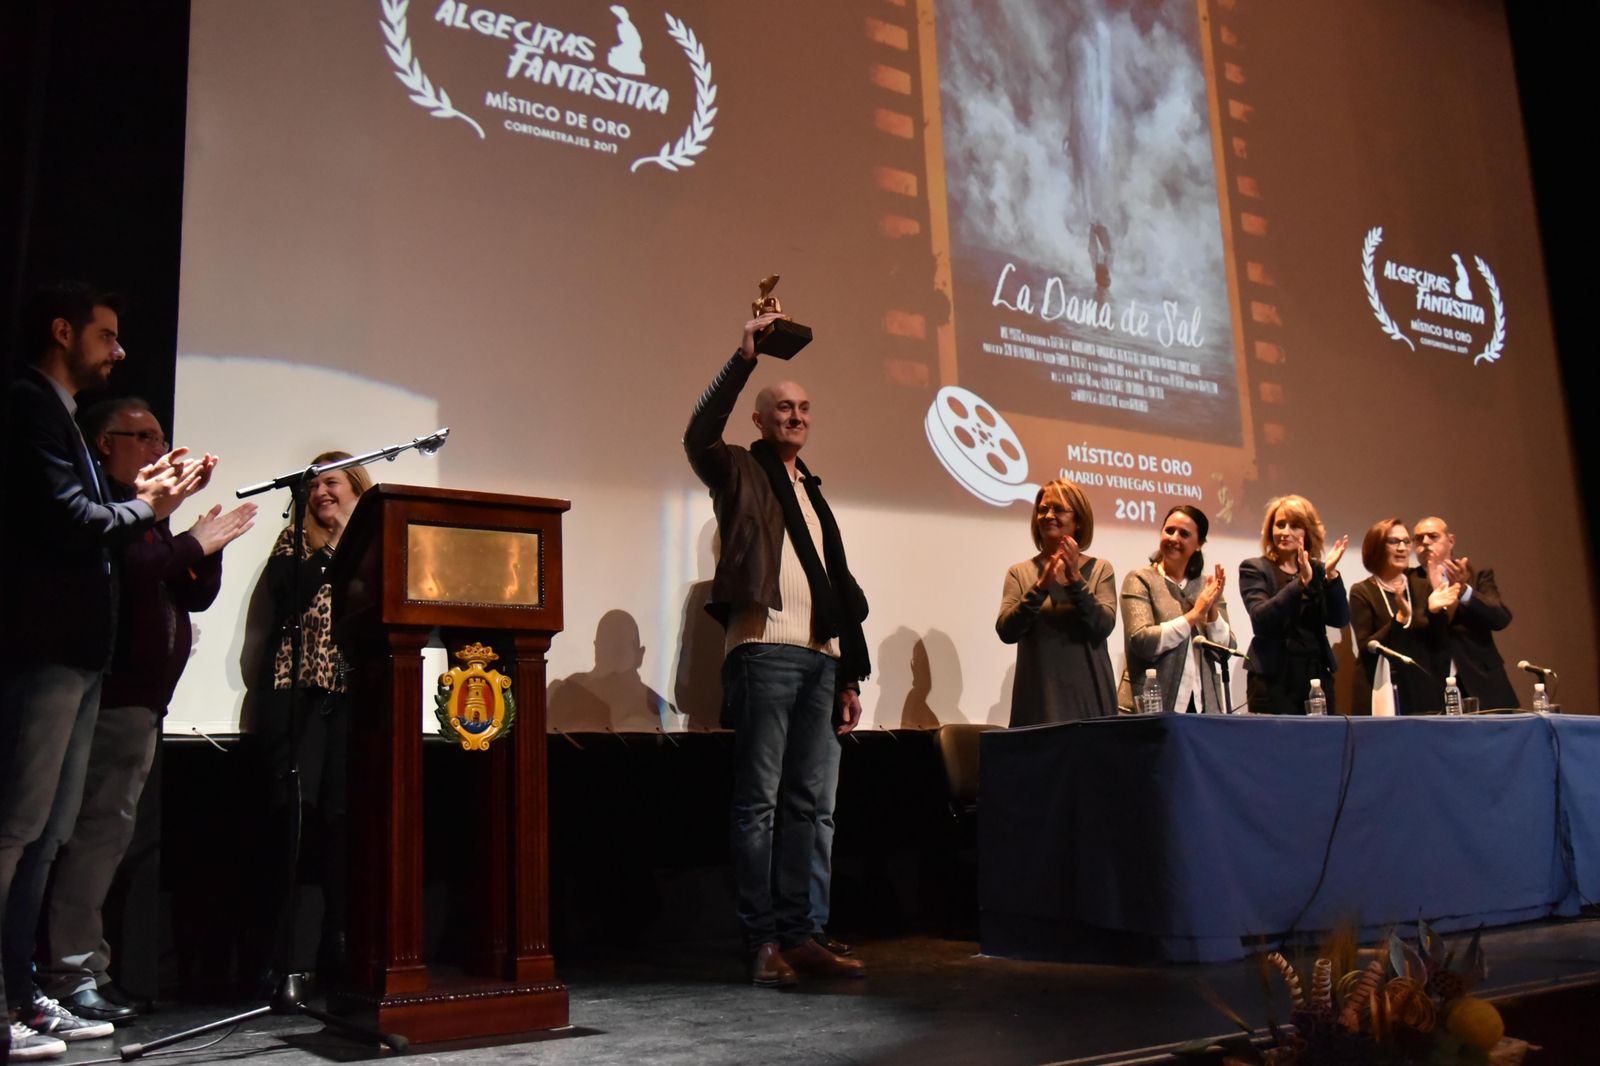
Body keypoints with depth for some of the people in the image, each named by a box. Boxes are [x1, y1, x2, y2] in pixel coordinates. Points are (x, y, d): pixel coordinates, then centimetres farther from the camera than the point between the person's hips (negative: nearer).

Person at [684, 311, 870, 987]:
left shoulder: (814, 493, 25)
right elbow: (699, 436, -16)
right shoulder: (741, 473, 8)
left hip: (821, 658, 6)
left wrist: (851, 674, 15)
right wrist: (745, 357, -18)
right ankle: (763, 941, 0)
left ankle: (804, 935, 9)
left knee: (814, 805, 4)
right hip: (764, 651, -6)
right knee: (760, 801, -4)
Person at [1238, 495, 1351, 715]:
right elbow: (1261, 620, -15)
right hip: (1273, 679, -4)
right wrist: (1302, 582, -24)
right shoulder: (1254, 569, 1)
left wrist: (1331, 574, -14)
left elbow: (1340, 620, 0)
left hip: (1317, 676, 4)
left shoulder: (1318, 571, 11)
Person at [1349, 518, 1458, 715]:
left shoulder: (1423, 587, 11)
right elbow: (1365, 649, -11)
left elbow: (1437, 645, 7)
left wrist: (1435, 612, -9)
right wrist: (1400, 619, -21)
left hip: (1425, 689, 4)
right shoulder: (1362, 592, -2)